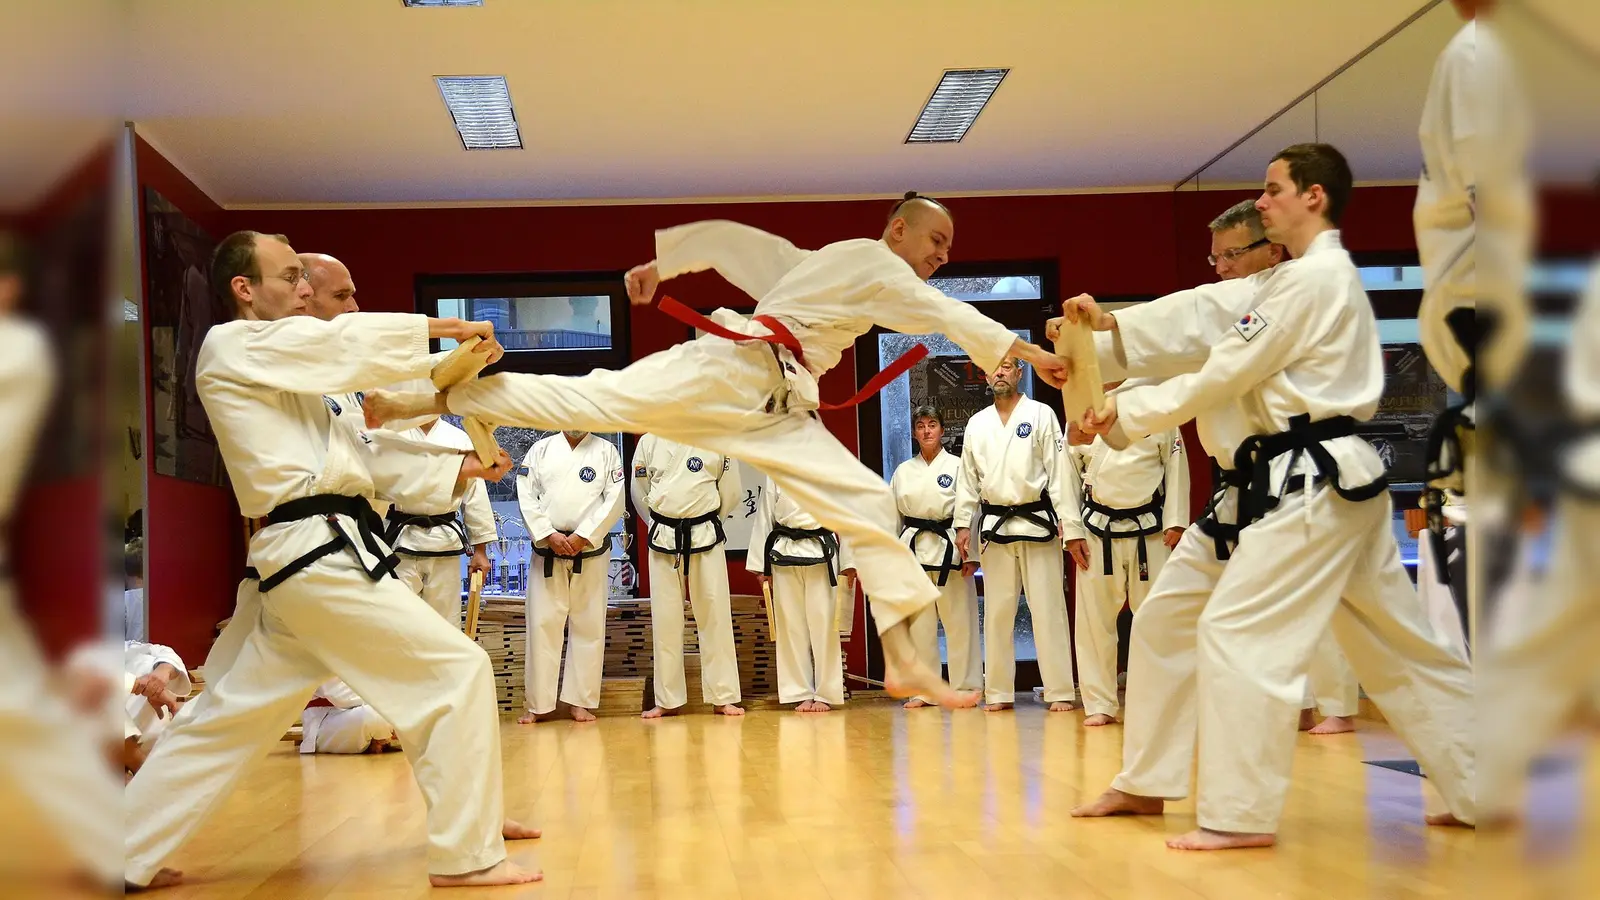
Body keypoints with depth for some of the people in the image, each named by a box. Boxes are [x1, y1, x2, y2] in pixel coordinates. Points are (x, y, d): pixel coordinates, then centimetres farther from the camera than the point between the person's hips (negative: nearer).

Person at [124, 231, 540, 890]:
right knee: (457, 672, -8)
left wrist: (460, 467, 12)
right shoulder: (231, 347, -4)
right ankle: (465, 856, -2)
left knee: (233, 715, 15)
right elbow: (349, 342, -14)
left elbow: (361, 457, 21)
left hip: (310, 553, 10)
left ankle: (128, 858, 23)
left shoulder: (284, 368, 24)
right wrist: (451, 327, -6)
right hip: (321, 553, -10)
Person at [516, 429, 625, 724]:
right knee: (543, 623, -2)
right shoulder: (541, 449, 7)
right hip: (548, 550, 0)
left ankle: (581, 701, 10)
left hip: (590, 551, 0)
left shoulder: (606, 451, 5)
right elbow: (526, 495, 2)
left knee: (589, 625, 1)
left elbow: (615, 500, -3)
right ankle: (538, 704, 5)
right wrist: (549, 535, -10)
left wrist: (582, 536, -11)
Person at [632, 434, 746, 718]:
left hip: (706, 537, -1)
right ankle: (667, 700, 13)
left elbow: (731, 491, 6)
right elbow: (639, 491, 12)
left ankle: (723, 697, 6)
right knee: (665, 619, 4)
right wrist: (661, 525, 12)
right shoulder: (650, 442, 3)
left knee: (715, 614, -1)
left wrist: (706, 523, 10)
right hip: (663, 538, 1)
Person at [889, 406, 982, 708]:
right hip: (913, 549, 4)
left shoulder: (957, 466, 0)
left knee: (959, 622, -2)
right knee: (918, 625, 6)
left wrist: (971, 554, -9)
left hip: (950, 549, -3)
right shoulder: (903, 471, 11)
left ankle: (966, 688, 6)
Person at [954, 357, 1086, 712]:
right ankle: (998, 692, 14)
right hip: (994, 525, 3)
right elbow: (968, 479, 13)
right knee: (997, 612, 6)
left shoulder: (1041, 415, -1)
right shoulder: (977, 424, 10)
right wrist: (963, 525, 6)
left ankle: (1060, 692, 2)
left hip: (1037, 522, -3)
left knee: (1048, 609, -3)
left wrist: (1071, 527, -9)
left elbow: (1061, 472, -5)